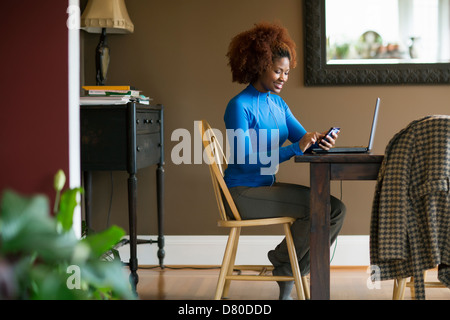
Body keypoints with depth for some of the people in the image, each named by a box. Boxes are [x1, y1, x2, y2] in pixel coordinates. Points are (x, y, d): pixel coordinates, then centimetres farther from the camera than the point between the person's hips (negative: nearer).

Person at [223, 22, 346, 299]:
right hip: (244, 193, -8)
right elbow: (245, 159, -22)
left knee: (336, 209, -5)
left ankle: (289, 276, 6)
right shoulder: (240, 106, -13)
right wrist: (296, 149, -28)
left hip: (268, 187, 8)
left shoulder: (278, 103, 12)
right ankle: (283, 262, 3)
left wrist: (321, 141, -19)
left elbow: (303, 137, 6)